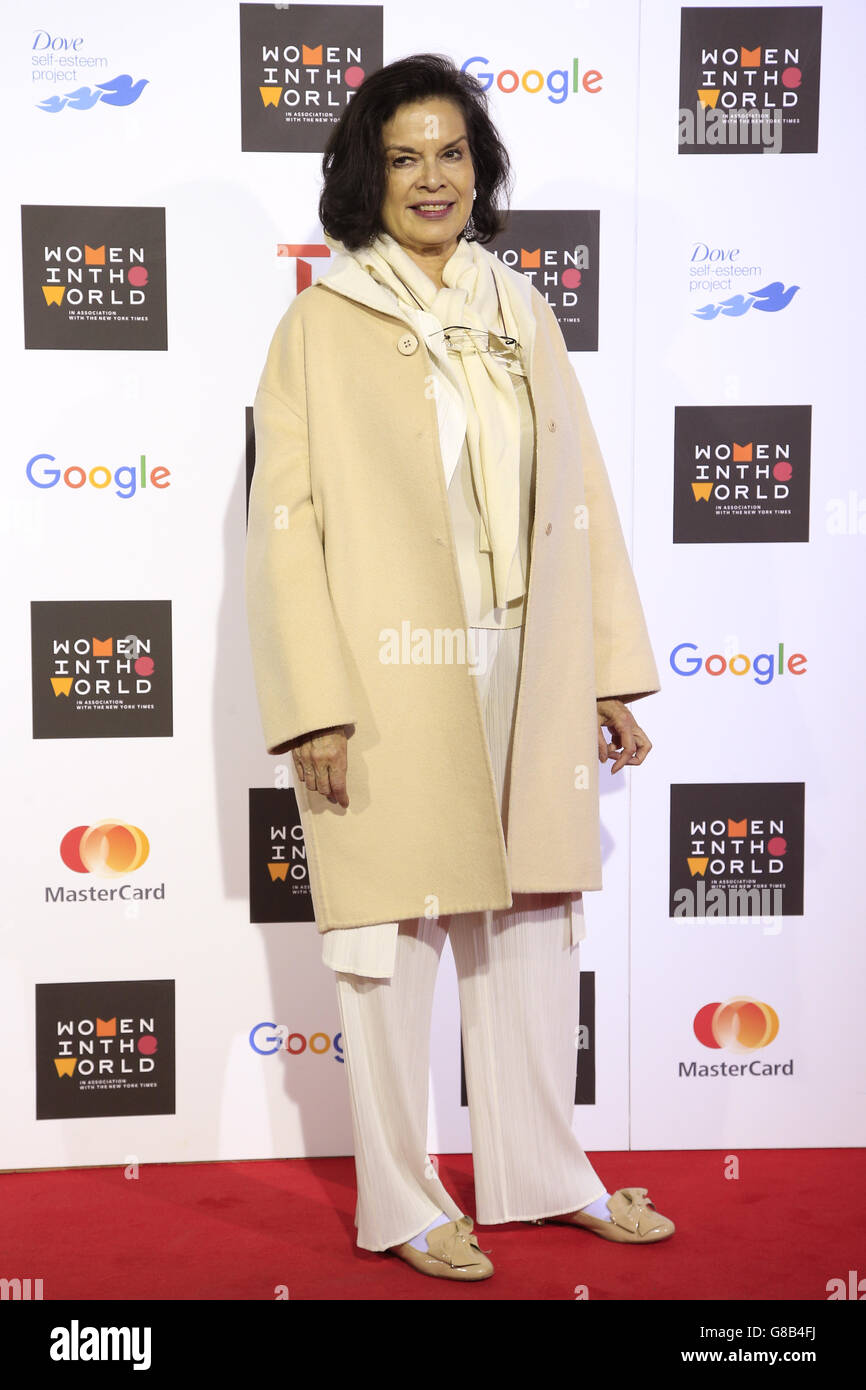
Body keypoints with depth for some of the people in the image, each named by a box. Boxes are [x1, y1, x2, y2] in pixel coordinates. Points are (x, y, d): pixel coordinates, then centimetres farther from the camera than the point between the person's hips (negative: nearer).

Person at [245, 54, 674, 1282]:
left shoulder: (522, 312, 11)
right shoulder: (322, 324, -1)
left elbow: (580, 499, 10)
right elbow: (288, 522, -6)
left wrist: (612, 674, 7)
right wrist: (316, 706, -13)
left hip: (525, 681, 4)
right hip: (389, 684, -4)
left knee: (531, 925, 12)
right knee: (395, 936, 4)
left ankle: (539, 1173, 30)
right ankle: (399, 1205, 20)